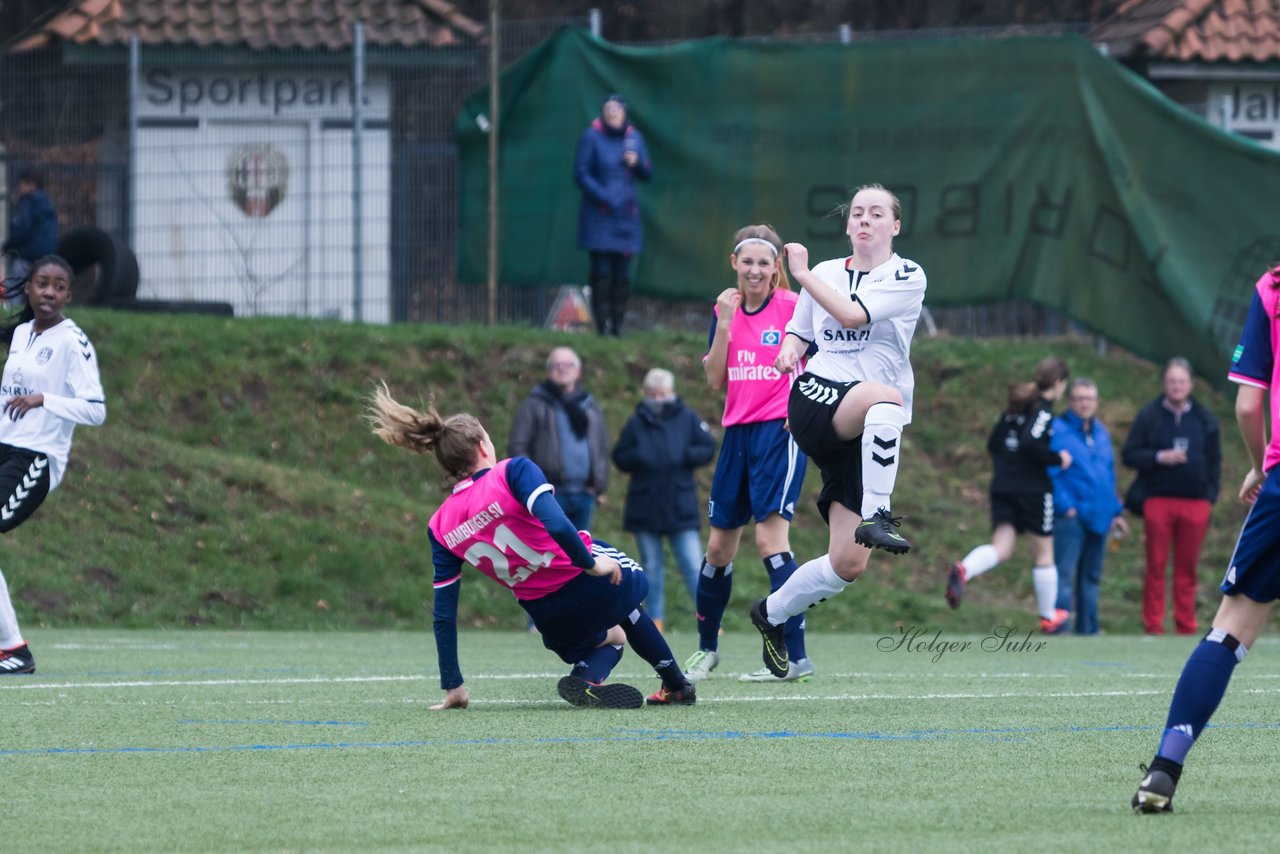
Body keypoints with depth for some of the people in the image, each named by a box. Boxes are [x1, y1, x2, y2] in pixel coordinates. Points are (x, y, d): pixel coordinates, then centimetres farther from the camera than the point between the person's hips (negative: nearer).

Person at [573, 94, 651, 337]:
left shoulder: (634, 138, 10)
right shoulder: (591, 137, -2)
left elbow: (647, 174, 14)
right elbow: (580, 173, -5)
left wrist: (637, 163, -8)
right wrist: (602, 195, -16)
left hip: (626, 215, 4)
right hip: (598, 215, -4)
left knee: (622, 275, 2)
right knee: (601, 272, -8)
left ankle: (617, 324, 6)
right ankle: (602, 324, -5)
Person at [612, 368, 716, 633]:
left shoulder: (687, 419, 1)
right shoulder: (635, 424, 4)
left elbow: (708, 449, 2)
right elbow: (620, 458, 7)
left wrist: (684, 456, -14)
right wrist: (638, 457, -13)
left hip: (681, 509, -2)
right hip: (645, 509, 2)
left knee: (692, 564, -6)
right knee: (652, 567, 8)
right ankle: (655, 619, 14)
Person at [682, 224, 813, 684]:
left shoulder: (794, 307, -6)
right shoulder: (726, 309, 9)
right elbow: (715, 379, 3)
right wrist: (724, 324, -6)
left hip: (781, 431, -6)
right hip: (738, 433, 6)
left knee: (770, 537, -17)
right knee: (719, 545, 11)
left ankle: (795, 657, -17)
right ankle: (707, 647, 28)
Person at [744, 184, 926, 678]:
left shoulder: (907, 277, 2)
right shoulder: (825, 274, 14)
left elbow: (852, 314, -13)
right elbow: (799, 331, 24)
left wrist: (804, 274, -5)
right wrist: (789, 348, 0)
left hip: (869, 434, 0)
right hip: (815, 400, 0)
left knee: (849, 563, -6)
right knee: (884, 395, -38)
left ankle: (772, 614, 18)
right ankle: (875, 518, -41)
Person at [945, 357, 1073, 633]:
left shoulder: (1016, 405, 14)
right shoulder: (1043, 410, -11)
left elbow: (993, 443, 17)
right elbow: (1031, 443, -26)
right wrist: (1057, 459, -13)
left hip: (1002, 486, 6)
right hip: (1033, 489, -6)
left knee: (1001, 548, -2)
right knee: (1044, 553, 8)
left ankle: (963, 570, -34)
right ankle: (1049, 617, 19)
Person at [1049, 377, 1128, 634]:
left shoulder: (1101, 432, 17)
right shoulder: (1058, 430, -6)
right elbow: (1049, 473, -11)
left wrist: (1116, 511, 18)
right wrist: (1065, 506, -17)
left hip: (1098, 517, 7)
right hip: (1071, 517, -7)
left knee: (1091, 576, 12)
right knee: (1064, 574, -11)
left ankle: (1087, 630, 18)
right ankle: (1059, 630, -11)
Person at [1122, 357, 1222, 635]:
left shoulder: (1205, 420, 11)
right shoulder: (1149, 416, 5)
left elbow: (1215, 462, 14)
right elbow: (1129, 454, 2)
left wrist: (1210, 497, 5)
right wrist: (1159, 458, -13)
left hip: (1195, 504, 2)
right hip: (1158, 501, -2)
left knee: (1187, 568, 3)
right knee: (1156, 566, -2)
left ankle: (1186, 627, 7)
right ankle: (1153, 626, 1)